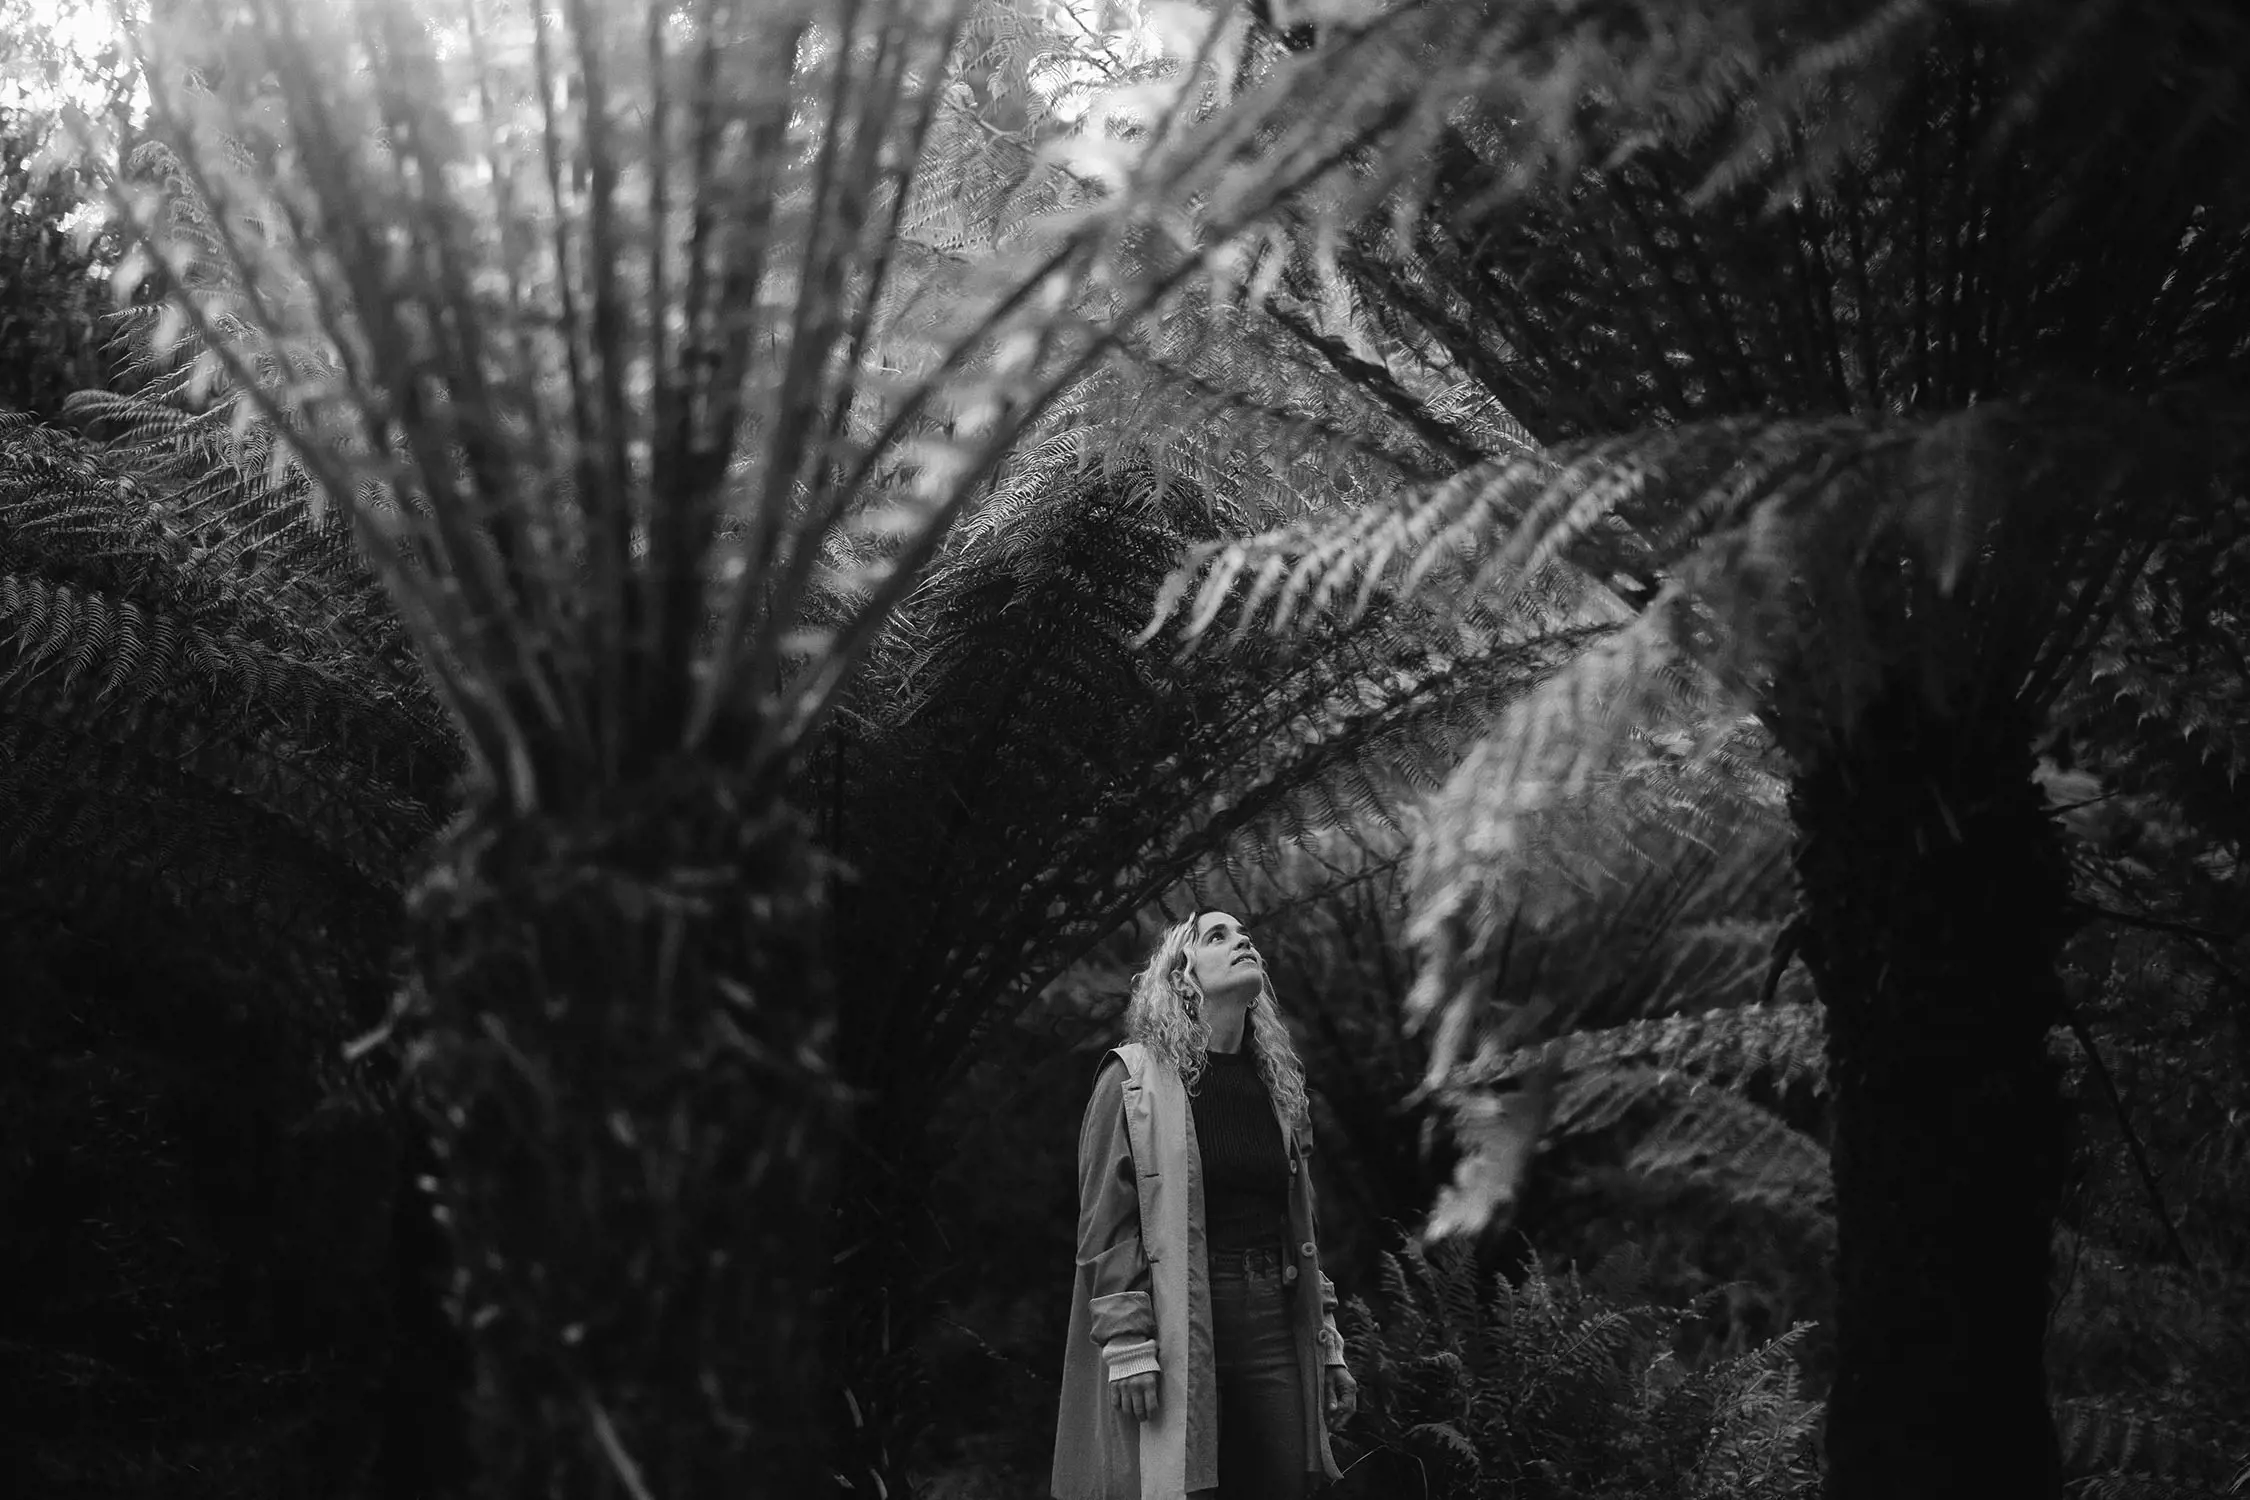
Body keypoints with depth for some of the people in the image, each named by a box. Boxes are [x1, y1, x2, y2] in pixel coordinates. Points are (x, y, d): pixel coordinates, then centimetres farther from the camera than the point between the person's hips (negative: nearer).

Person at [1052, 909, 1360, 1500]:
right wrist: (1126, 1343, -15)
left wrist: (1327, 1344, 15)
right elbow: (1104, 1223, -7)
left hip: (1274, 1331, 5)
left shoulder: (1275, 1083, 17)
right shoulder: (1133, 1079, -1)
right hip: (1177, 1336, -5)